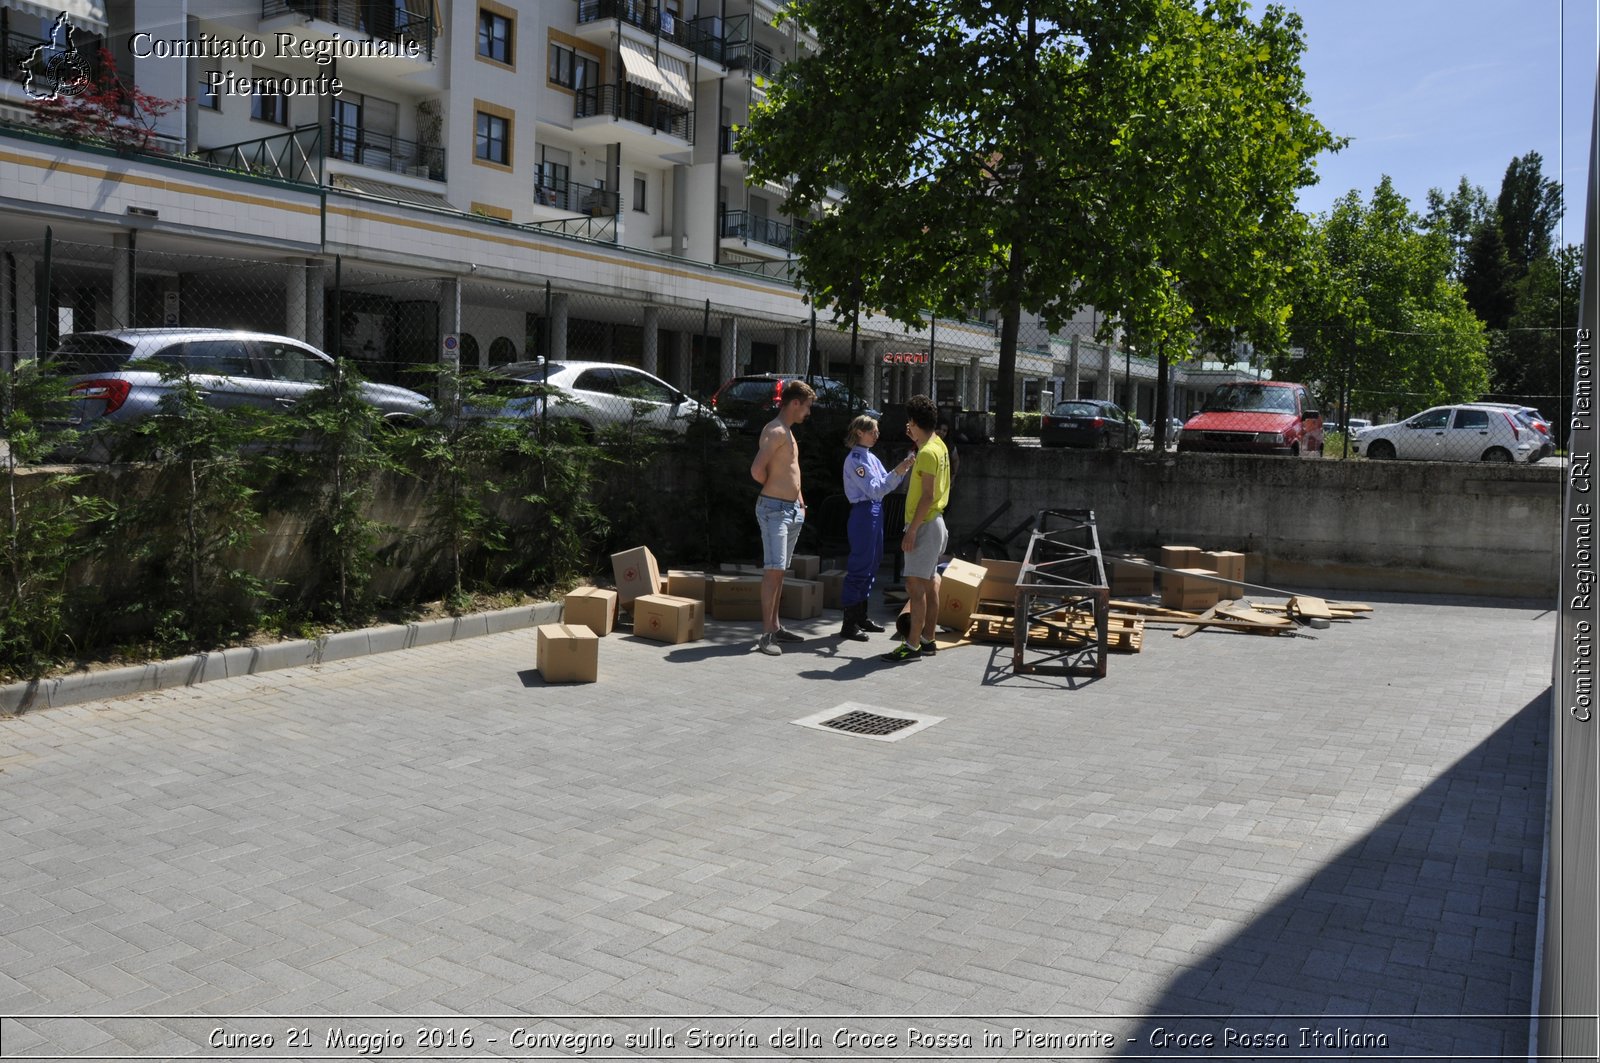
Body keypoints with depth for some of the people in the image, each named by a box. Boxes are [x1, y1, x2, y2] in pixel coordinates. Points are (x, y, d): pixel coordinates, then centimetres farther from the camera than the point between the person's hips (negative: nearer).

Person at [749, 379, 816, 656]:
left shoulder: (788, 432, 18)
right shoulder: (775, 431, -14)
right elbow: (757, 469, -25)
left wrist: (799, 500, 21)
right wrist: (773, 487, -5)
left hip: (793, 510, 10)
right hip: (774, 508, -10)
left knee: (779, 571, 13)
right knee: (773, 569, -11)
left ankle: (775, 627, 20)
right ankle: (766, 635, -11)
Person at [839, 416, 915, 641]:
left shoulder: (871, 457, 15)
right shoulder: (854, 459, -12)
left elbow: (886, 485, 13)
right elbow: (874, 489, -20)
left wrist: (904, 469, 2)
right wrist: (897, 472, -27)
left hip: (876, 512, 10)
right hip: (863, 513, -10)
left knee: (872, 565, 14)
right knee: (859, 567, -8)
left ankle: (861, 617, 22)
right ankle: (849, 625, -4)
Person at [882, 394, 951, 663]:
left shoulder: (927, 452, -19)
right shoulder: (938, 445, 12)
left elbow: (928, 496, -23)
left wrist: (912, 530, -22)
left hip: (925, 526, -10)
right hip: (934, 524, 10)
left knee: (916, 585, -10)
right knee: (929, 584, 13)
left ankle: (912, 645, -9)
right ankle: (927, 640, 20)